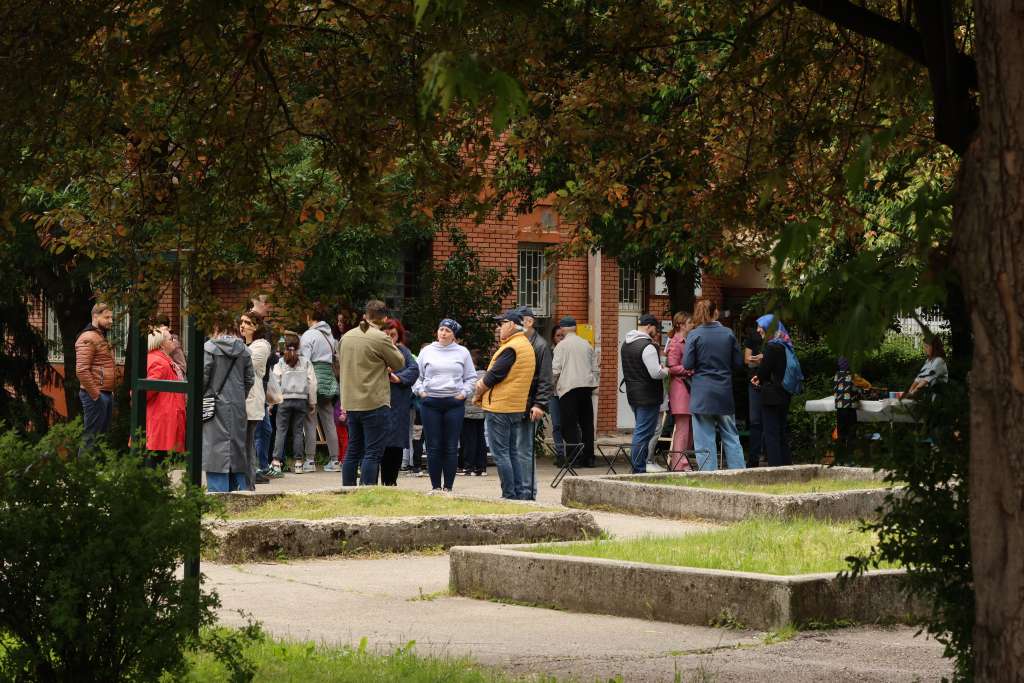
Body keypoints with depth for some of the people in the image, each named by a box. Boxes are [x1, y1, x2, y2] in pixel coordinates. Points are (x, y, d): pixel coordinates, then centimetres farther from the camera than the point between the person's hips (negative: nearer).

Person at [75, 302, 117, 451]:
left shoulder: (102, 338, 20)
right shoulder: (88, 338, -12)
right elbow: (82, 370, -21)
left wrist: (110, 391, 16)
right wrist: (95, 395, -20)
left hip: (106, 394, 10)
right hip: (96, 395, -10)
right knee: (91, 437, -8)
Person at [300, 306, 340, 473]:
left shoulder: (309, 335, -7)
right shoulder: (329, 335, 13)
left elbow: (304, 360, -12)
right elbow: (334, 360, 11)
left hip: (314, 378, -6)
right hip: (329, 378, 6)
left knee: (310, 421, -3)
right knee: (329, 421, 8)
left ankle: (310, 460, -4)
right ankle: (334, 460, 8)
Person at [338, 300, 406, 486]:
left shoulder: (346, 337, 9)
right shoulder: (380, 338, -13)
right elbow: (399, 362, -2)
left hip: (350, 403, 7)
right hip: (374, 403, -7)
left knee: (353, 451, 15)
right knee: (373, 453, -4)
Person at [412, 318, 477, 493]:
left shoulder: (462, 352, 9)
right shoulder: (427, 351, 10)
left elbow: (471, 377, 12)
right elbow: (417, 375, 14)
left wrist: (464, 393, -1)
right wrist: (420, 391, 0)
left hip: (454, 403, -1)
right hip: (430, 403, 1)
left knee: (451, 447, -1)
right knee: (433, 446, 0)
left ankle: (448, 487, 5)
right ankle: (435, 486, 6)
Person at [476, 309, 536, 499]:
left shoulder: (511, 348, -16)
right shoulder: (527, 346, 15)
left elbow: (493, 376, -16)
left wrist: (478, 394, 0)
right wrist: (483, 384, 5)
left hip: (499, 407, -9)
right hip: (517, 407, 9)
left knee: (500, 453, -4)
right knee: (511, 452, 15)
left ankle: (509, 495, -5)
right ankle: (521, 490, 13)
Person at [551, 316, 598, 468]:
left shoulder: (562, 345, -4)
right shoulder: (587, 344, 12)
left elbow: (556, 370, -6)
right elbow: (595, 368, 14)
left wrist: (554, 386, 8)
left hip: (568, 387, -5)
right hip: (587, 386, 5)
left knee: (570, 424, -3)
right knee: (587, 423, 11)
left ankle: (574, 457, -10)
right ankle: (588, 457, 12)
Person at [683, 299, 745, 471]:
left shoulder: (694, 335, -7)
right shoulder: (728, 333, 2)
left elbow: (687, 364, -10)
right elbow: (738, 363, 6)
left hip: (702, 393, -3)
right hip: (725, 392, 3)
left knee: (705, 441, 1)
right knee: (731, 438, 11)